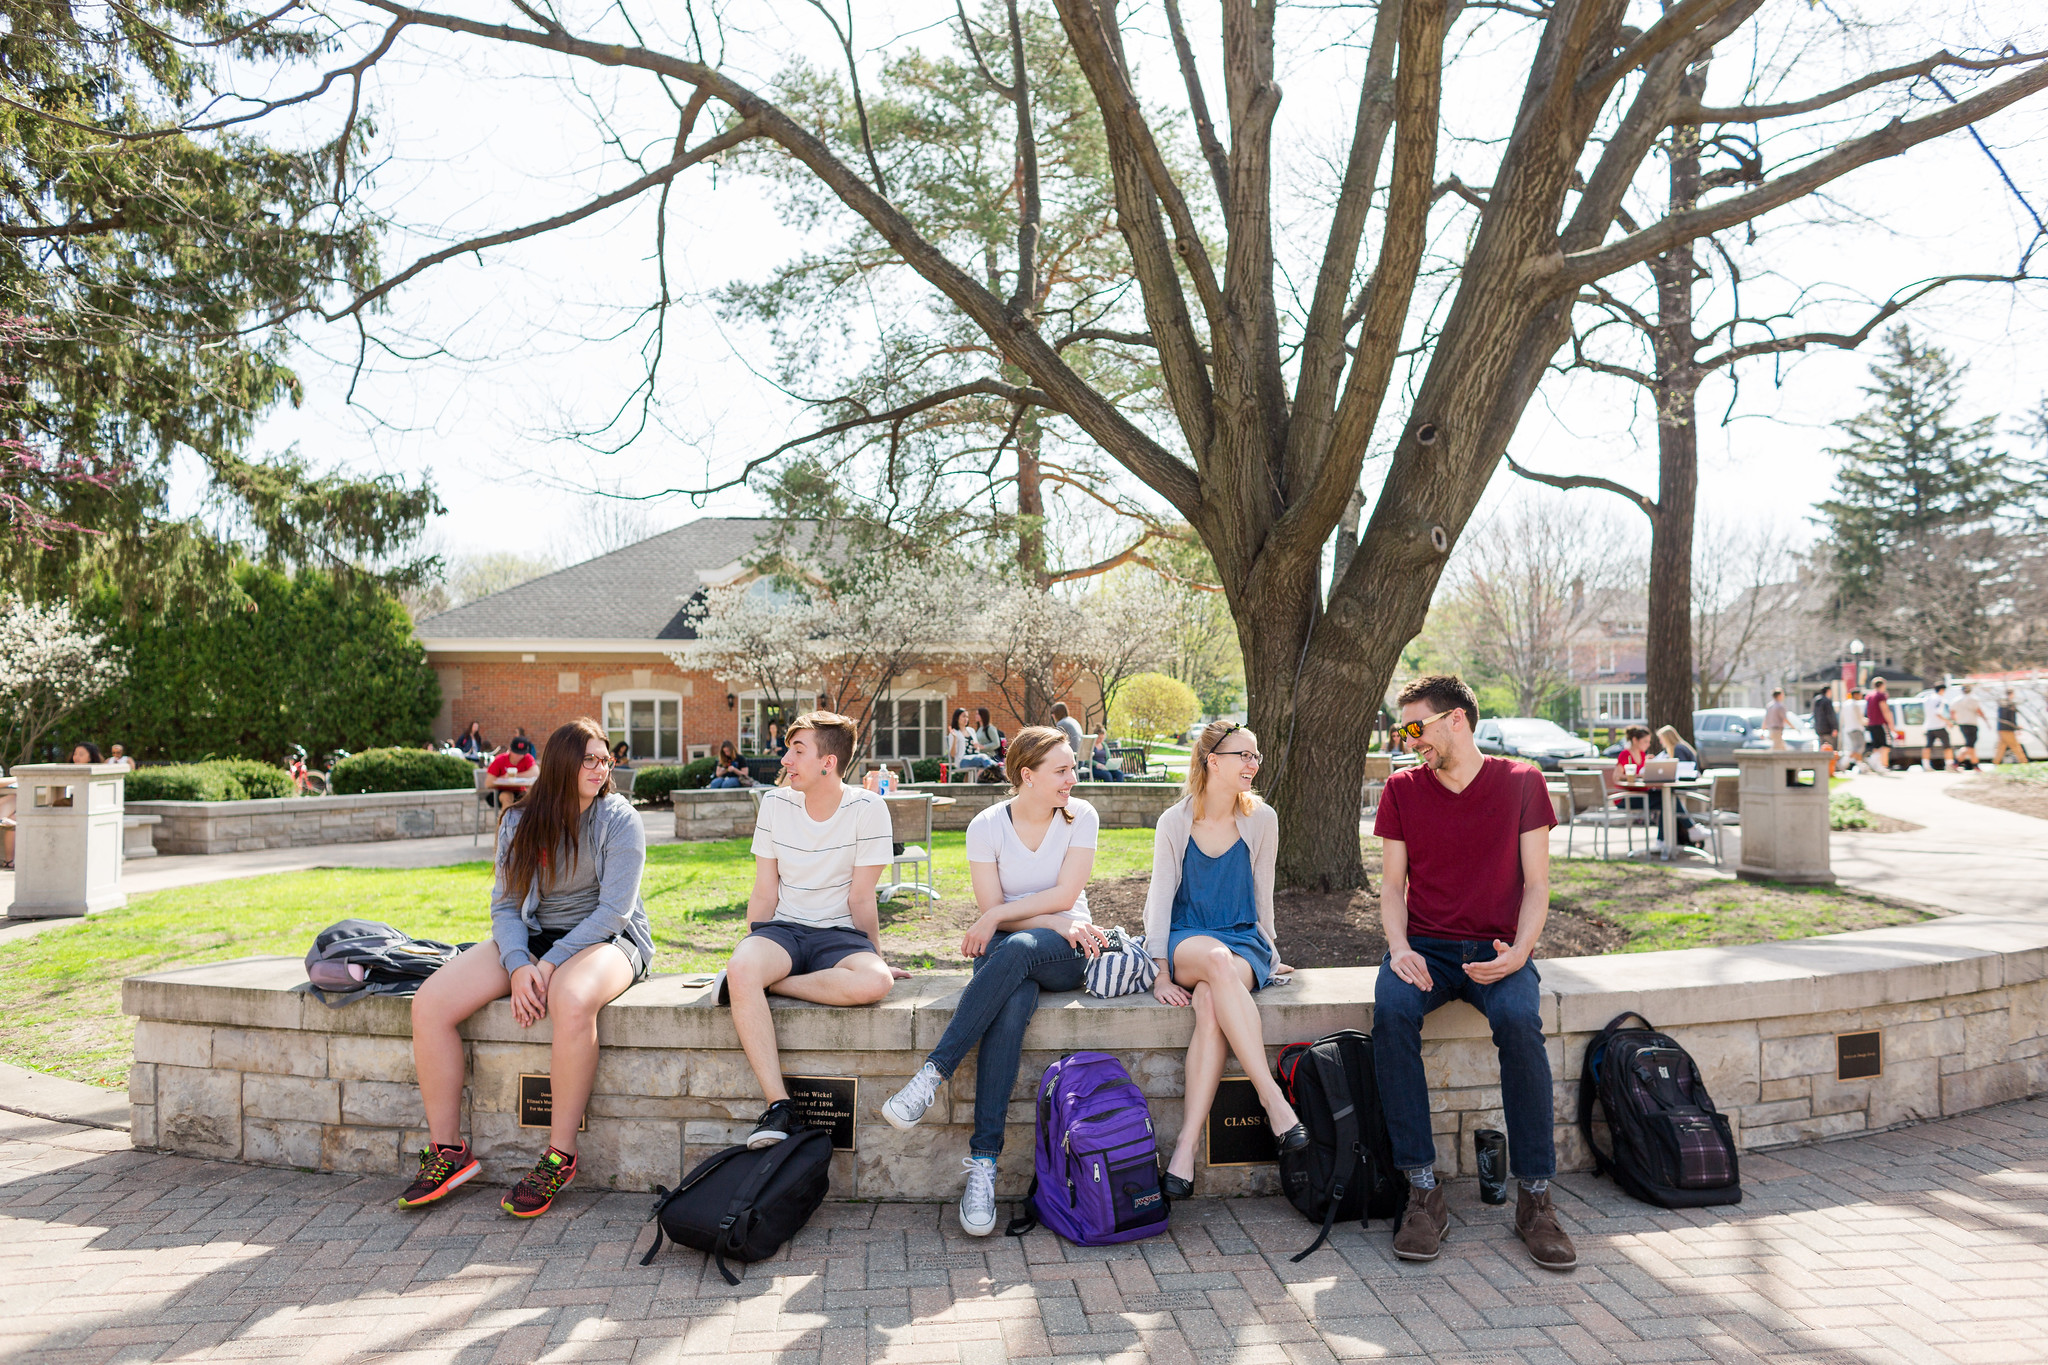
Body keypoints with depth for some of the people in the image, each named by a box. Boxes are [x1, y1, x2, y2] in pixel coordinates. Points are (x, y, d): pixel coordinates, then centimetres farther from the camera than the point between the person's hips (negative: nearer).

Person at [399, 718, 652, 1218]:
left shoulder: (619, 819, -6)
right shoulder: (520, 823, 7)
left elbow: (614, 909, -12)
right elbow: (505, 904, 3)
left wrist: (549, 965, -19)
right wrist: (518, 966, -16)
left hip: (604, 939, -5)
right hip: (529, 939, 5)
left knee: (571, 1001, -40)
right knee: (429, 1005, -15)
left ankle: (559, 1157, -25)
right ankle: (447, 1151, -3)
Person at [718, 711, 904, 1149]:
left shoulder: (867, 809, -7)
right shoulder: (775, 803, 3)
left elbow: (860, 898, -3)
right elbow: (765, 892, 6)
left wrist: (877, 959, -3)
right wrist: (752, 953, 3)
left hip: (839, 933, -2)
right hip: (783, 928, 2)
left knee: (874, 983, -36)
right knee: (742, 971, -34)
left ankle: (766, 982, -18)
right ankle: (779, 1106, -30)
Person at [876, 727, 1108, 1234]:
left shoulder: (1080, 816, 1)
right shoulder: (987, 826, -1)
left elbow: (1066, 893, -6)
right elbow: (992, 909, -4)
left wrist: (999, 918, -11)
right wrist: (1056, 923, -14)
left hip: (1067, 952, 0)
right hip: (1006, 952, 0)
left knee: (1015, 949, -37)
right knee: (1010, 1010, -35)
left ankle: (933, 1074, -35)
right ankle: (983, 1162, -37)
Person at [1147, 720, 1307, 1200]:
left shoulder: (1261, 819, 4)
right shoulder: (1175, 822, 1)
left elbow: (1261, 895, 13)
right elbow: (1160, 897, 0)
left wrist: (1267, 955, 14)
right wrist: (1160, 973, -9)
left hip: (1245, 943, 1)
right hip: (1185, 943, 0)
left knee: (1210, 1003, -35)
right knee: (1219, 960, -39)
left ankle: (1185, 1149, -38)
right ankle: (1273, 1098, -38)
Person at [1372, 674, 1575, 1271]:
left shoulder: (1521, 782, 2)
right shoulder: (1402, 790, 7)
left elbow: (1536, 886, 1)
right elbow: (1392, 886, 7)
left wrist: (1518, 952, -17)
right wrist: (1400, 945, -13)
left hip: (1495, 949, -1)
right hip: (1424, 947, 1)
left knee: (1519, 1020, -34)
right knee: (1391, 1012, -32)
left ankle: (1535, 1198, -20)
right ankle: (1424, 1194, -25)